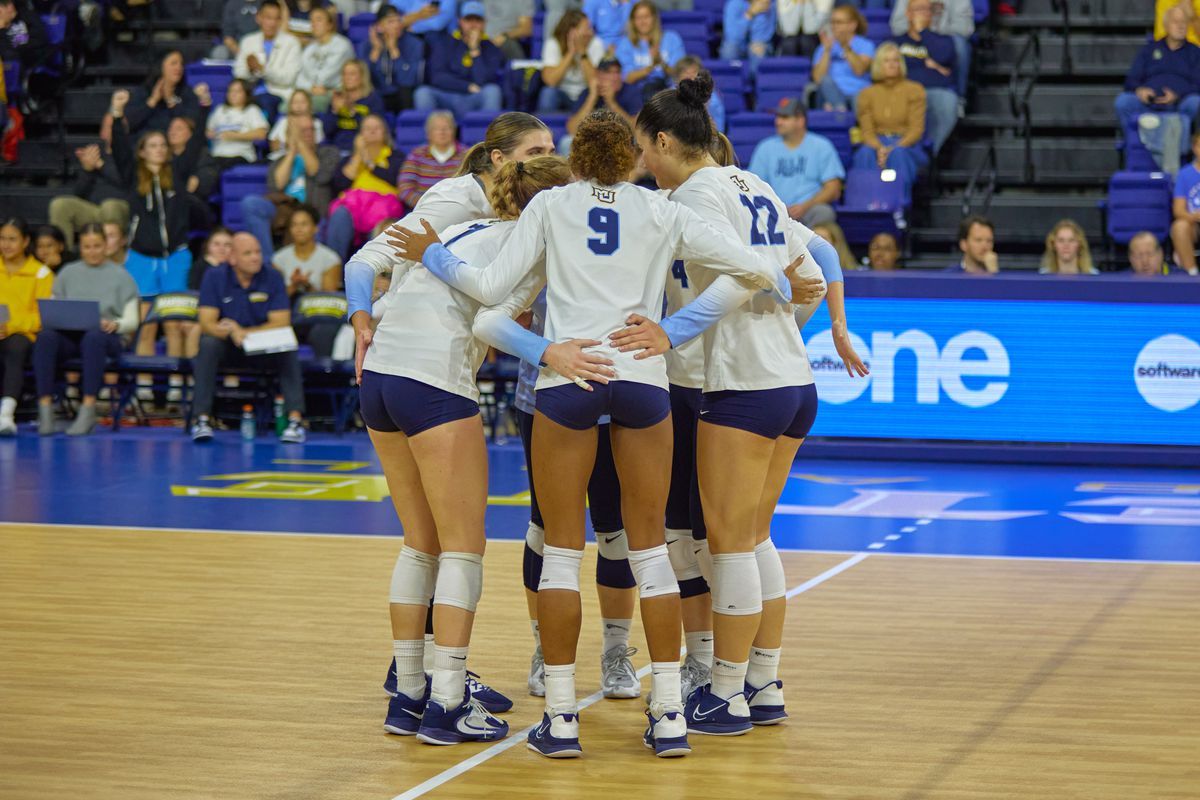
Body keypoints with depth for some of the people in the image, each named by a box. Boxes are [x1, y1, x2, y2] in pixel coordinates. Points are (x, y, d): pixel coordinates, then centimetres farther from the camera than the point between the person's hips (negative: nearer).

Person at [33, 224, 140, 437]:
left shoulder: (120, 276, 14)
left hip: (105, 337, -2)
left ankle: (88, 410, -42)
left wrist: (115, 324, -15)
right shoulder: (68, 273, 21)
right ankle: (45, 408, -36)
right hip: (69, 335, 2)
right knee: (45, 336, -34)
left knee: (93, 337, -40)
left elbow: (131, 321, 8)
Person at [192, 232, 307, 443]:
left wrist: (243, 331, -25)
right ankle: (201, 419, -32)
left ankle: (295, 418, -32)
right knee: (208, 344, -32)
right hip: (227, 347, 0)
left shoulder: (272, 278, -5)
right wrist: (232, 333, -35)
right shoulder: (215, 277, -6)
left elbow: (282, 323, -12)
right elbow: (207, 323, -13)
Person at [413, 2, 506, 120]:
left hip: (475, 102, -1)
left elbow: (483, 81, -9)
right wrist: (469, 87, -8)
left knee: (492, 90, -31)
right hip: (445, 100, 1)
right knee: (423, 92, -28)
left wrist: (475, 50, -12)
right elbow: (437, 77, -2)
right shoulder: (445, 43, 9)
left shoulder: (490, 47, 5)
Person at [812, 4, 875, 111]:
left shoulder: (865, 45, 10)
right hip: (832, 94, 2)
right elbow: (818, 79, 0)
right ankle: (839, 108, -52)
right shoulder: (823, 48, 16)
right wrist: (827, 50, -4)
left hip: (857, 93, -2)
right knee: (827, 80, -32)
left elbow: (860, 70, -10)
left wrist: (846, 47, -17)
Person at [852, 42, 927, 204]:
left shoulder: (914, 90, 5)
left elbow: (916, 129, -2)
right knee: (866, 153, -35)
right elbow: (867, 131, 3)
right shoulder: (867, 94, 11)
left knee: (898, 154, -38)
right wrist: (879, 148, -20)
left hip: (906, 144, -1)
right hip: (877, 143, 1)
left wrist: (894, 148, -19)